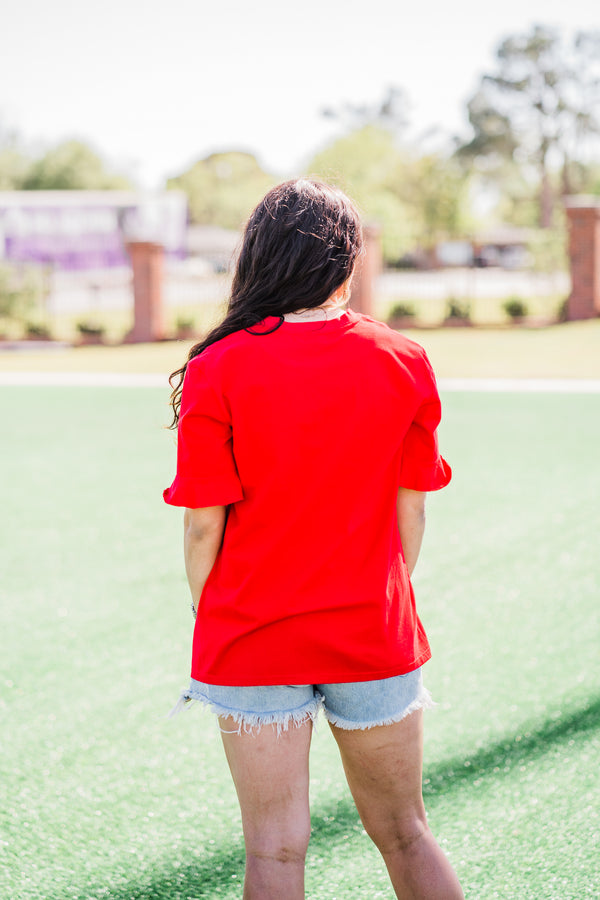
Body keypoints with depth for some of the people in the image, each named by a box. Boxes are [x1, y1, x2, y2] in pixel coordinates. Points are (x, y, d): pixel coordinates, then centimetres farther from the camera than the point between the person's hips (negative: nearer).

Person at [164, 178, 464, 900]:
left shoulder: (216, 371, -10)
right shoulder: (404, 362, -4)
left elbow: (203, 526, -8)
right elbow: (410, 514, 2)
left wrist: (206, 616, 7)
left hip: (252, 642, -2)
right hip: (376, 639, 2)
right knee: (403, 834, 16)